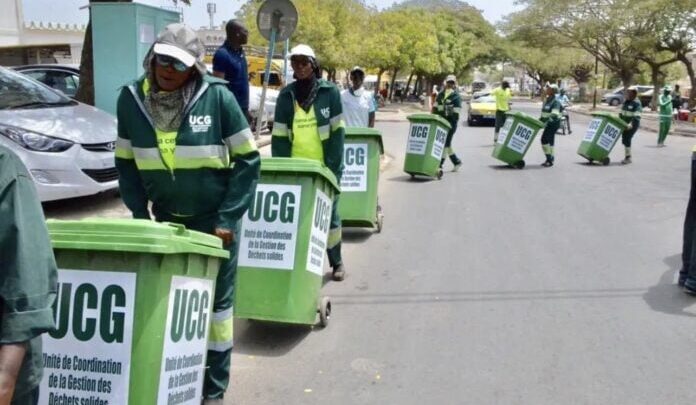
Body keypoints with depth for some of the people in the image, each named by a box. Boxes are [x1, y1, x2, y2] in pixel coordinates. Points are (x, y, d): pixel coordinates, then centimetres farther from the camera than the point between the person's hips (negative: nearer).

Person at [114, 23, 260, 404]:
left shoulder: (217, 97, -16)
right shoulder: (131, 98, -5)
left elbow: (247, 159, -10)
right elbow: (125, 162, 5)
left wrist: (227, 218, -13)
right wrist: (140, 215, -2)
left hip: (214, 218, -3)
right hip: (165, 219, 3)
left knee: (215, 302, 7)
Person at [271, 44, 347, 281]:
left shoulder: (329, 92, 0)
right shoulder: (286, 95, 6)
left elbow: (337, 132, -2)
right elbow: (279, 136, 5)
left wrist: (332, 167, -9)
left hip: (324, 168, -2)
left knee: (329, 213, 7)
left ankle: (336, 262, 22)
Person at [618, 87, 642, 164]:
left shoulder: (636, 103, -13)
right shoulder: (626, 102, 11)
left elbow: (636, 117, -21)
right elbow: (621, 113, 20)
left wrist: (631, 124, -31)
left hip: (633, 125, -8)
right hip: (625, 124, 8)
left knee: (627, 139, -14)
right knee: (624, 140, 5)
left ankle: (628, 158, -8)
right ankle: (628, 156, 16)